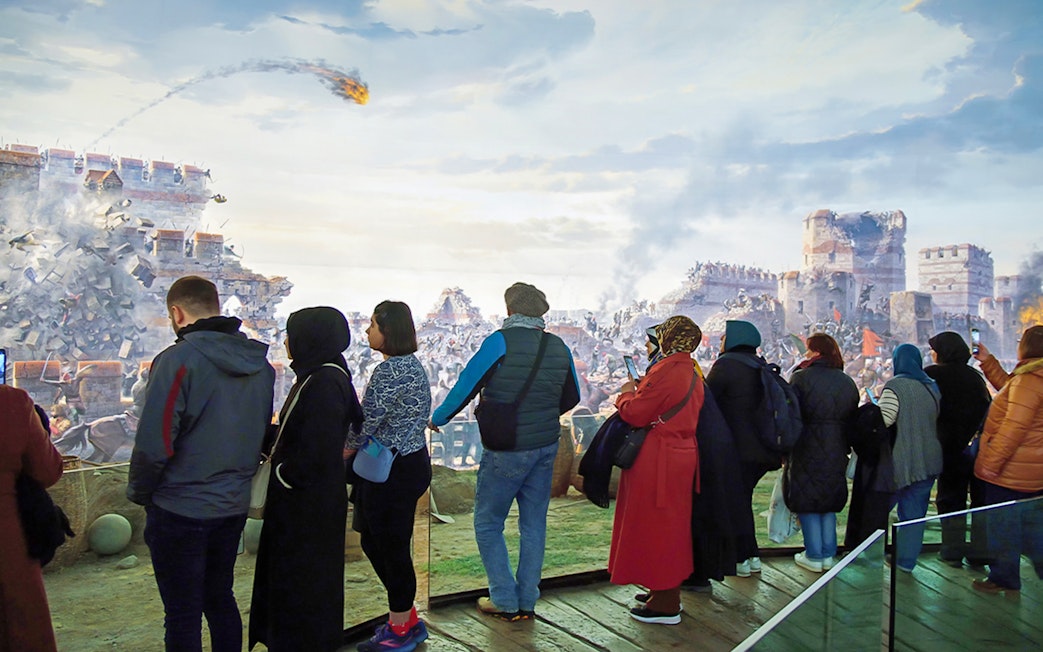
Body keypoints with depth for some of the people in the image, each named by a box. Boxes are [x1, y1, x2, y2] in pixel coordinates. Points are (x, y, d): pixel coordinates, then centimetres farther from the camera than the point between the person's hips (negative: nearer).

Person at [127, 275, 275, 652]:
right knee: (220, 599, 22)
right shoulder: (260, 364, 3)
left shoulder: (178, 360, -18)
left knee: (183, 616, 7)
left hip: (180, 510, -6)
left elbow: (154, 444, -19)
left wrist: (139, 493, -2)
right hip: (234, 505, 6)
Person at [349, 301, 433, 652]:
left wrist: (346, 449, 1)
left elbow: (368, 420, -18)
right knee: (375, 541, 18)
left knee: (389, 545, 3)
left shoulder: (389, 370, -19)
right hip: (412, 461, 10)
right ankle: (407, 620, 29)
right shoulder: (413, 364, 11)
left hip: (392, 471, -10)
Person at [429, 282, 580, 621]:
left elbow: (466, 385, -11)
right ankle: (527, 602, 23)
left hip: (506, 450, -6)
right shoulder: (558, 347, 3)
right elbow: (572, 398, 13)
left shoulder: (500, 341, -14)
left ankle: (505, 601, 14)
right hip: (546, 447, 6)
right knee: (534, 524, 14)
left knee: (488, 524, 10)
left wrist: (437, 418, 5)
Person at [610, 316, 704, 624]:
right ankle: (668, 592, 31)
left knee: (654, 526, 0)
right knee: (670, 526, 18)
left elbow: (635, 414, -19)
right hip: (682, 456, 10)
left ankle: (665, 606, 9)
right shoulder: (692, 373, 10)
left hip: (657, 462, -10)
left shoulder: (665, 371, -20)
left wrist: (628, 392, -1)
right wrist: (642, 388, 13)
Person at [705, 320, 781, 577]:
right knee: (743, 499, 18)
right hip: (763, 449, 8)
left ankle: (742, 560, 8)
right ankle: (752, 556, 23)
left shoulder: (725, 365, -13)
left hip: (739, 449, -8)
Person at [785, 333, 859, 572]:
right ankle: (828, 554, 22)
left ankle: (814, 556, 11)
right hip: (836, 452, 6)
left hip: (807, 451, -6)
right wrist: (845, 448, 20)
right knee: (829, 502, 17)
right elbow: (853, 419, 11)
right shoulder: (847, 382, 5)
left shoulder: (801, 378, -13)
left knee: (807, 502, 5)